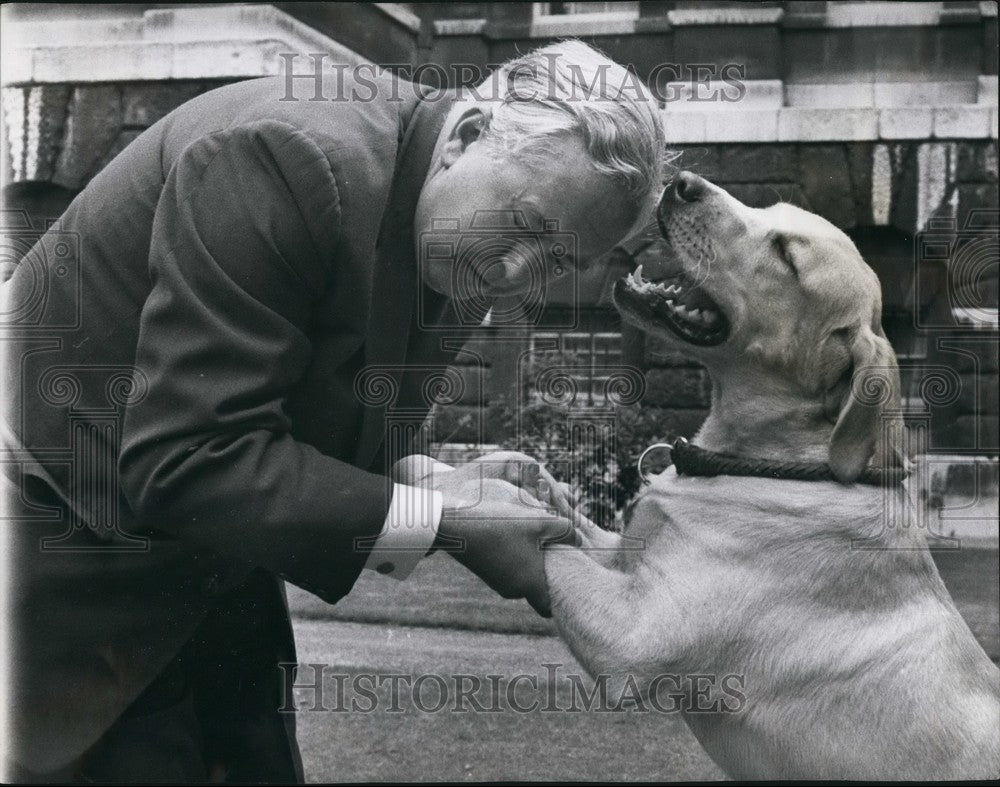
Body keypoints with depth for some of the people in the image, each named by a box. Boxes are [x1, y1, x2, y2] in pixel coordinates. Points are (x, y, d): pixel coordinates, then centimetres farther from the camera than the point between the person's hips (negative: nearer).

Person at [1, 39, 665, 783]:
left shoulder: (450, 268, -2)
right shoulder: (296, 159, -28)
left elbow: (328, 437, 7)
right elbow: (184, 463, -31)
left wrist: (433, 486, -13)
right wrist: (442, 521, -28)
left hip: (212, 567, 8)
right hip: (71, 545, -7)